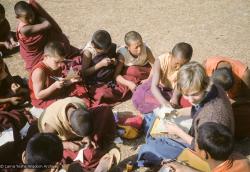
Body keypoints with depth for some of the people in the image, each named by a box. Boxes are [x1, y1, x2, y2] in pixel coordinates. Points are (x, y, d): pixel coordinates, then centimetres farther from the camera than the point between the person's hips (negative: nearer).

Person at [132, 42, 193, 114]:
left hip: (172, 90, 2)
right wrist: (164, 102, -57)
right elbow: (153, 86, -39)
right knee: (139, 97, -30)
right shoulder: (160, 61, -31)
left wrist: (175, 97, -52)